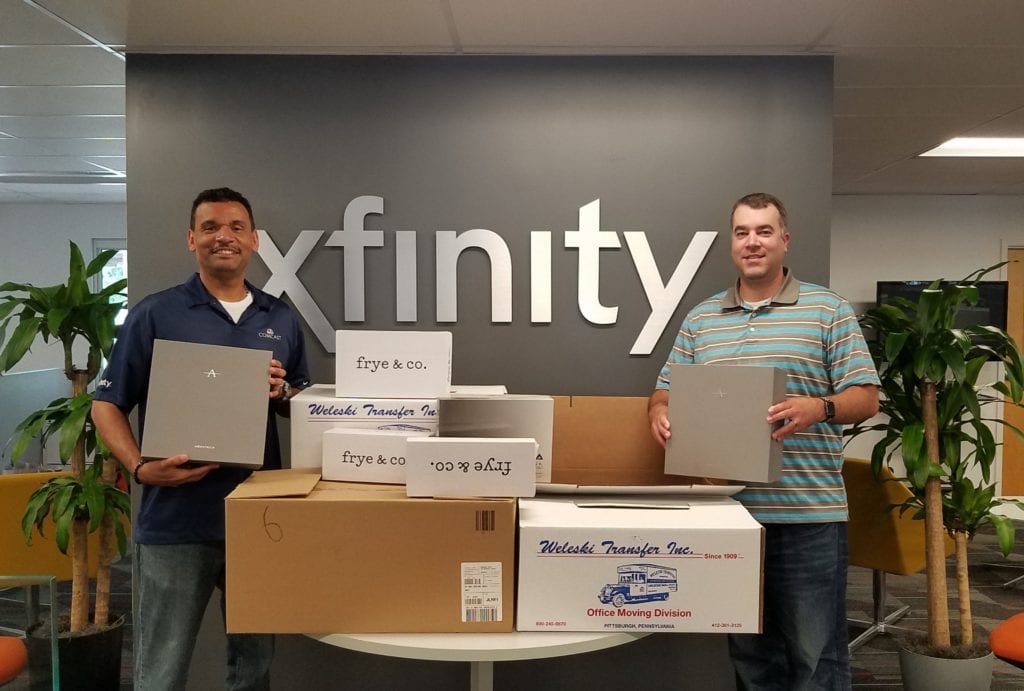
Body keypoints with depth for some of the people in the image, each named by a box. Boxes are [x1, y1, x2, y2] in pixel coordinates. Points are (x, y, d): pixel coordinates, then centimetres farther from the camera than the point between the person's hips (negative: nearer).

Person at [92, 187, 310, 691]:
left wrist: (282, 392, -7)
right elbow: (106, 405, -1)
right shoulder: (155, 314, -2)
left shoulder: (281, 320, 9)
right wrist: (141, 468, -18)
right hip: (176, 519, -3)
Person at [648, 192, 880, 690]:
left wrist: (819, 409, -22)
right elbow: (667, 392, 13)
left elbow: (865, 398, -1)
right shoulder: (700, 319, 12)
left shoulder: (829, 310, 2)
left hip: (808, 513, -3)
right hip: (727, 511, 3)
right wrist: (660, 412, -10)